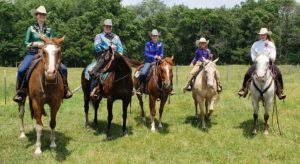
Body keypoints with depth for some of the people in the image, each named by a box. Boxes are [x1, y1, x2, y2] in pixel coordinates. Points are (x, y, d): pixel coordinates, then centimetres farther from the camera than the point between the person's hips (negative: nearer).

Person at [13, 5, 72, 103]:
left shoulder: (49, 30, 11)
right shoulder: (31, 29, 6)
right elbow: (26, 43, 4)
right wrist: (36, 44, -12)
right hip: (33, 53, -1)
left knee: (63, 68, -16)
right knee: (21, 70, -26)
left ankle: (64, 88, 1)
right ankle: (20, 92, -9)